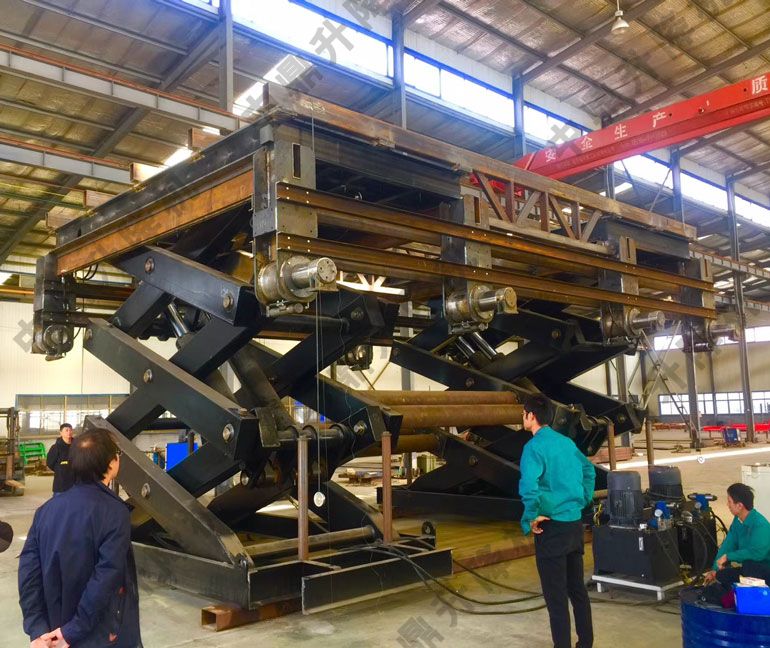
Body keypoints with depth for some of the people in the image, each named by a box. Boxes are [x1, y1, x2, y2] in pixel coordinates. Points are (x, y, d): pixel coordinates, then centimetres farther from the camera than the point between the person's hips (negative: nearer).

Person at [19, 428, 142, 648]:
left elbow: (28, 568, -5)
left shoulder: (47, 508, -2)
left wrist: (37, 629, -5)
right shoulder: (114, 511, -19)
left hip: (54, 628, 6)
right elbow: (106, 576, -26)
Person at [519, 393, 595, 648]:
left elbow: (528, 485, -30)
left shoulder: (534, 446, -15)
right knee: (577, 588, 19)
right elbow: (589, 470, 22)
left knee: (556, 596, 1)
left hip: (552, 526, -8)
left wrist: (532, 517, -18)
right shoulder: (566, 442, 9)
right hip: (575, 523, 8)